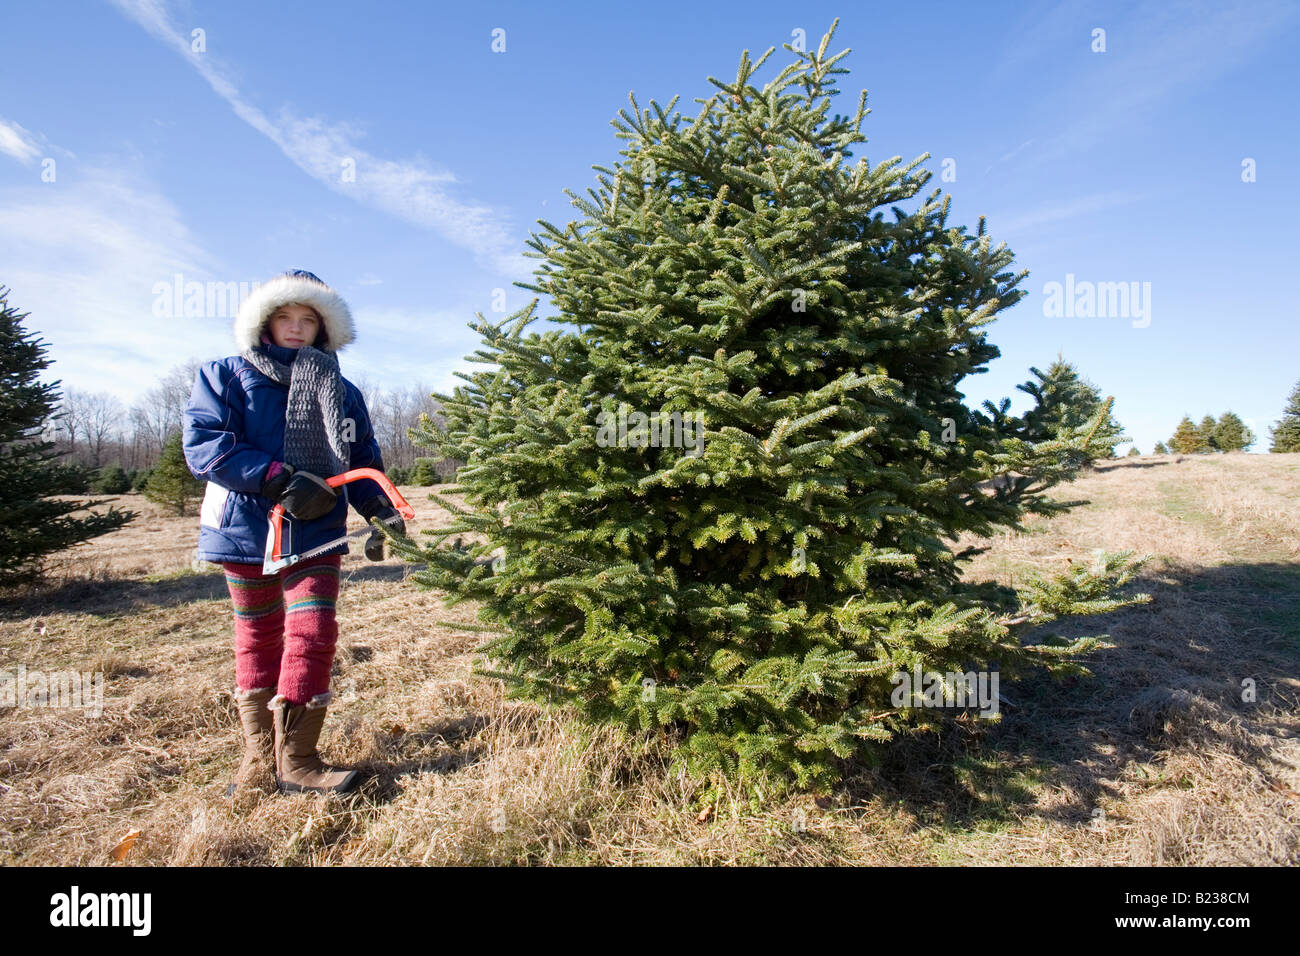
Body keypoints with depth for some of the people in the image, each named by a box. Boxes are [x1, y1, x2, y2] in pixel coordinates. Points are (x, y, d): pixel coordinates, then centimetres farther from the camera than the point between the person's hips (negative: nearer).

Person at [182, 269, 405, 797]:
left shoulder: (341, 392, 11)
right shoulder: (226, 376, 3)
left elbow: (363, 461, 12)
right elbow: (202, 443, -12)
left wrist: (382, 508, -8)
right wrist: (280, 478, -23)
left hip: (316, 532, 1)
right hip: (246, 529, -1)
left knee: (312, 634, -8)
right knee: (258, 641, 10)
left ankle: (297, 759, 4)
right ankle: (260, 757, 23)